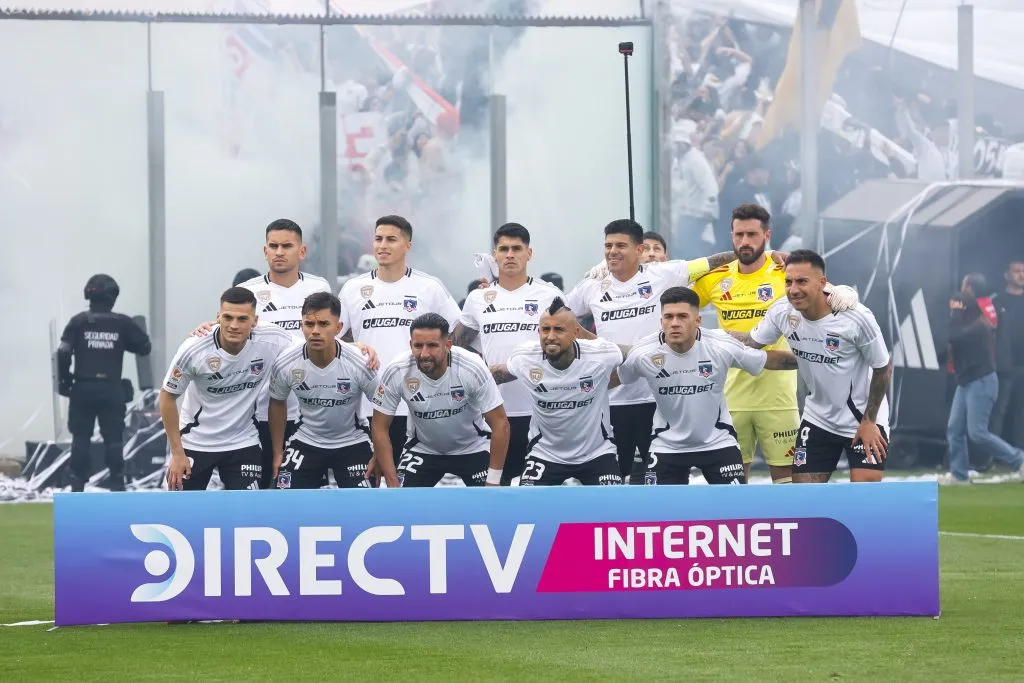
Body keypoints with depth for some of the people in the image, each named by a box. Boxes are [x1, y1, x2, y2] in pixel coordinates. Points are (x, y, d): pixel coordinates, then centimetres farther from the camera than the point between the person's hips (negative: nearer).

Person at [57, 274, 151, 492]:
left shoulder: (78, 322, -3)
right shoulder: (123, 323, -2)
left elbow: (63, 353, -8)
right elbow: (145, 347, 3)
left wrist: (64, 381, 4)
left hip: (83, 388, 0)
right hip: (111, 389, 0)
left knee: (81, 437, 7)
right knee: (113, 438, 6)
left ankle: (77, 485, 4)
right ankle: (117, 484, 3)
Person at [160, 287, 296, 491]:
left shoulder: (273, 341, -20)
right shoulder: (193, 350, -23)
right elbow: (168, 397, -9)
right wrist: (177, 454, -9)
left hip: (243, 442, 1)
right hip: (194, 442, -1)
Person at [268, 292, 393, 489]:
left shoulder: (359, 363, -25)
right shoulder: (285, 364, -19)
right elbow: (278, 404, 3)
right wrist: (278, 452, 8)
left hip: (352, 443, -2)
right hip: (306, 442, 2)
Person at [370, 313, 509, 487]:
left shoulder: (472, 368, -29)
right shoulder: (396, 373, -26)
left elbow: (500, 424, -21)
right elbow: (380, 427, -14)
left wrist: (493, 482, -21)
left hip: (471, 449, -1)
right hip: (422, 450, 1)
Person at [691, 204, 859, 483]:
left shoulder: (786, 274, -4)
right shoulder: (715, 279, 5)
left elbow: (833, 294, -6)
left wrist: (843, 294, -26)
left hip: (777, 395, -3)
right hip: (731, 395, 3)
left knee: (786, 474, -1)